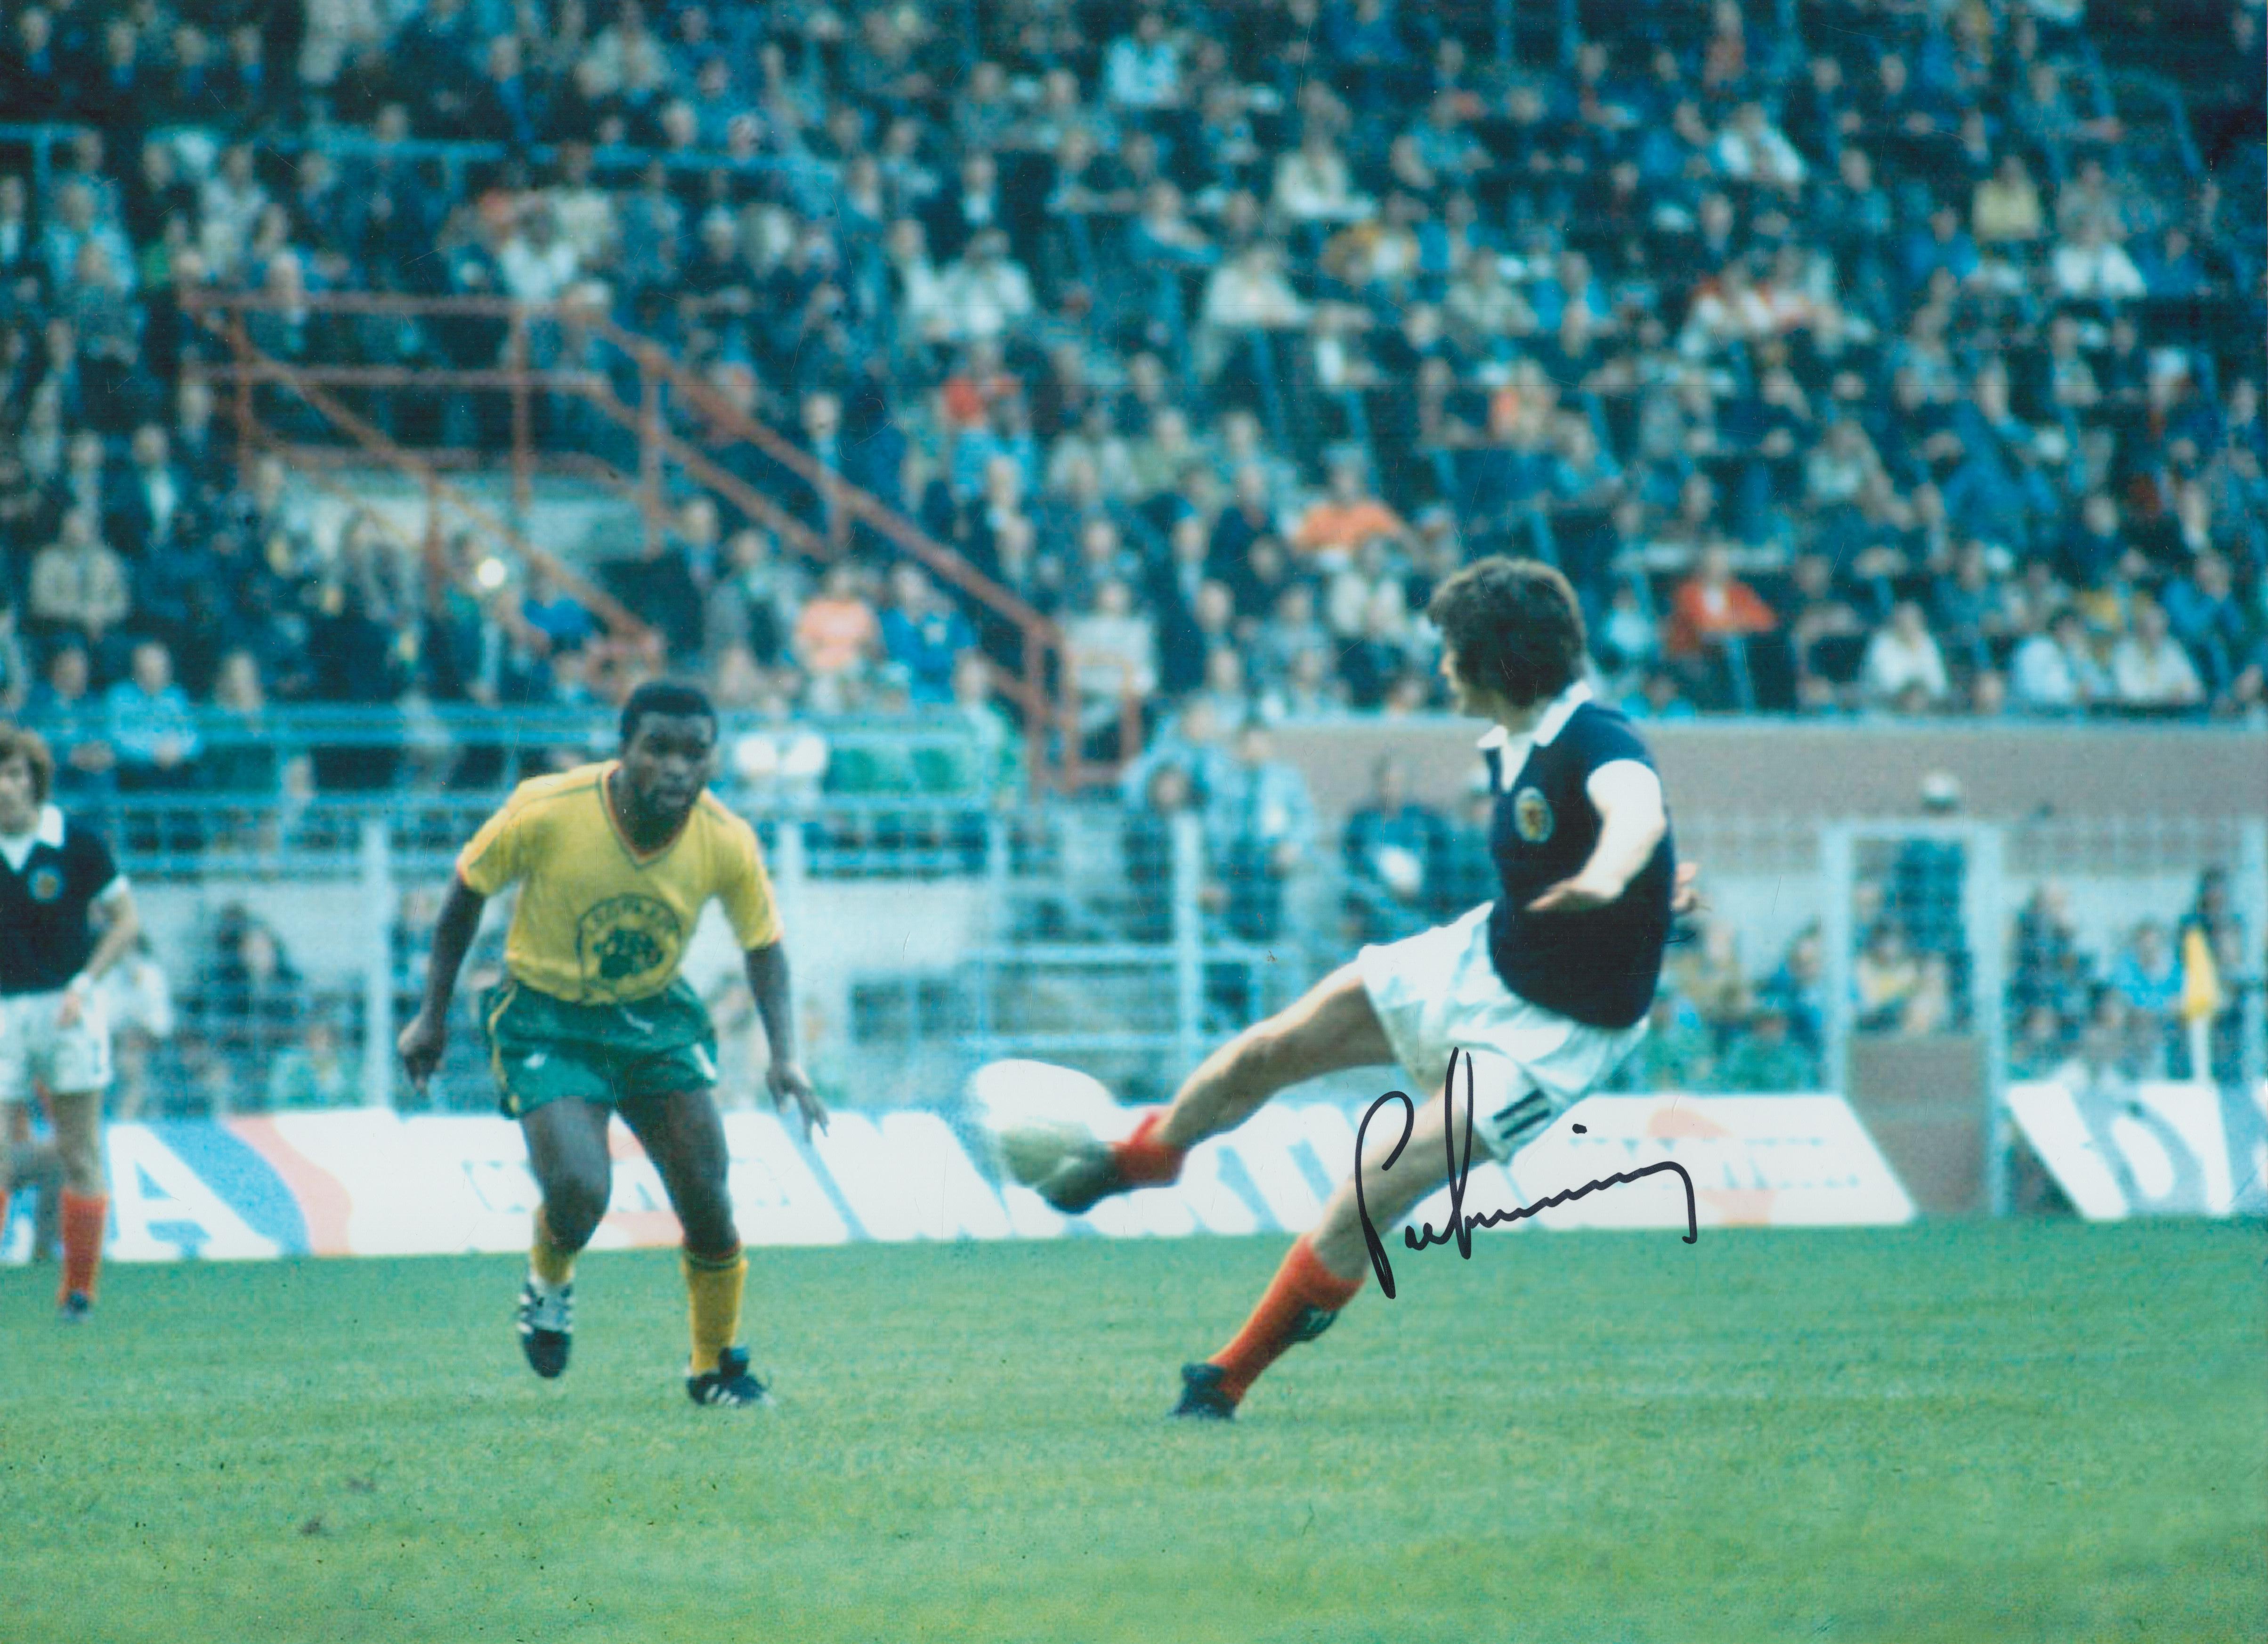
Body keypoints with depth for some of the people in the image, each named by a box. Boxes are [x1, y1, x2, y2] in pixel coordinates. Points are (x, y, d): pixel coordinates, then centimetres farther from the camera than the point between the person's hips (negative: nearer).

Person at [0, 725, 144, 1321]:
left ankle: (79, 1290, 11)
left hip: (66, 1013, -1)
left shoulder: (76, 843, -5)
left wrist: (83, 985, -9)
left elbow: (126, 920, 2)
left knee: (80, 1155, 2)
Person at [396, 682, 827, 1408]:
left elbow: (763, 946, 0)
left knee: (706, 1200, -7)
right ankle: (549, 1280, 16)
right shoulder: (546, 812, -24)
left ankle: (717, 1368, 17)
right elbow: (466, 893, -7)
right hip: (547, 1016, -3)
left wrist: (784, 1058, -14)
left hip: (656, 1015, 3)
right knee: (579, 1192, -21)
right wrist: (433, 1014, -4)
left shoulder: (727, 842, -16)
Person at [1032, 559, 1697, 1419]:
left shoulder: (1596, 742, -28)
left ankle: (1231, 1377, -3)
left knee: (1379, 1186, -17)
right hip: (1482, 959, 8)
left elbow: (1638, 808, -52)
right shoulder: (1512, 748, -1)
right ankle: (1147, 1152, 42)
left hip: (1557, 1028, -8)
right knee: (1270, 1051, 11)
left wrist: (1608, 874, -71)